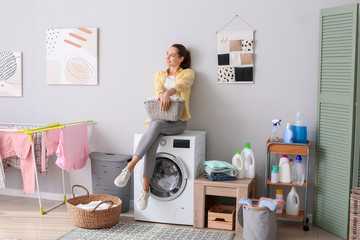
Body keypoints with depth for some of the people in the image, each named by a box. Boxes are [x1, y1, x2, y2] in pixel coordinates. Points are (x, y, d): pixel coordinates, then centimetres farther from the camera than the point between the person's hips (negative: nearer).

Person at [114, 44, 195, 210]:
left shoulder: (188, 74, 9)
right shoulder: (159, 75, 20)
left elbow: (180, 85, -15)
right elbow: (158, 87, -4)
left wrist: (168, 92, -39)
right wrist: (161, 94, -31)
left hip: (177, 122, -3)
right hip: (157, 119, 3)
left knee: (156, 124, -37)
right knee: (152, 142, -32)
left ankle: (130, 167, -35)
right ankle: (145, 188, -31)